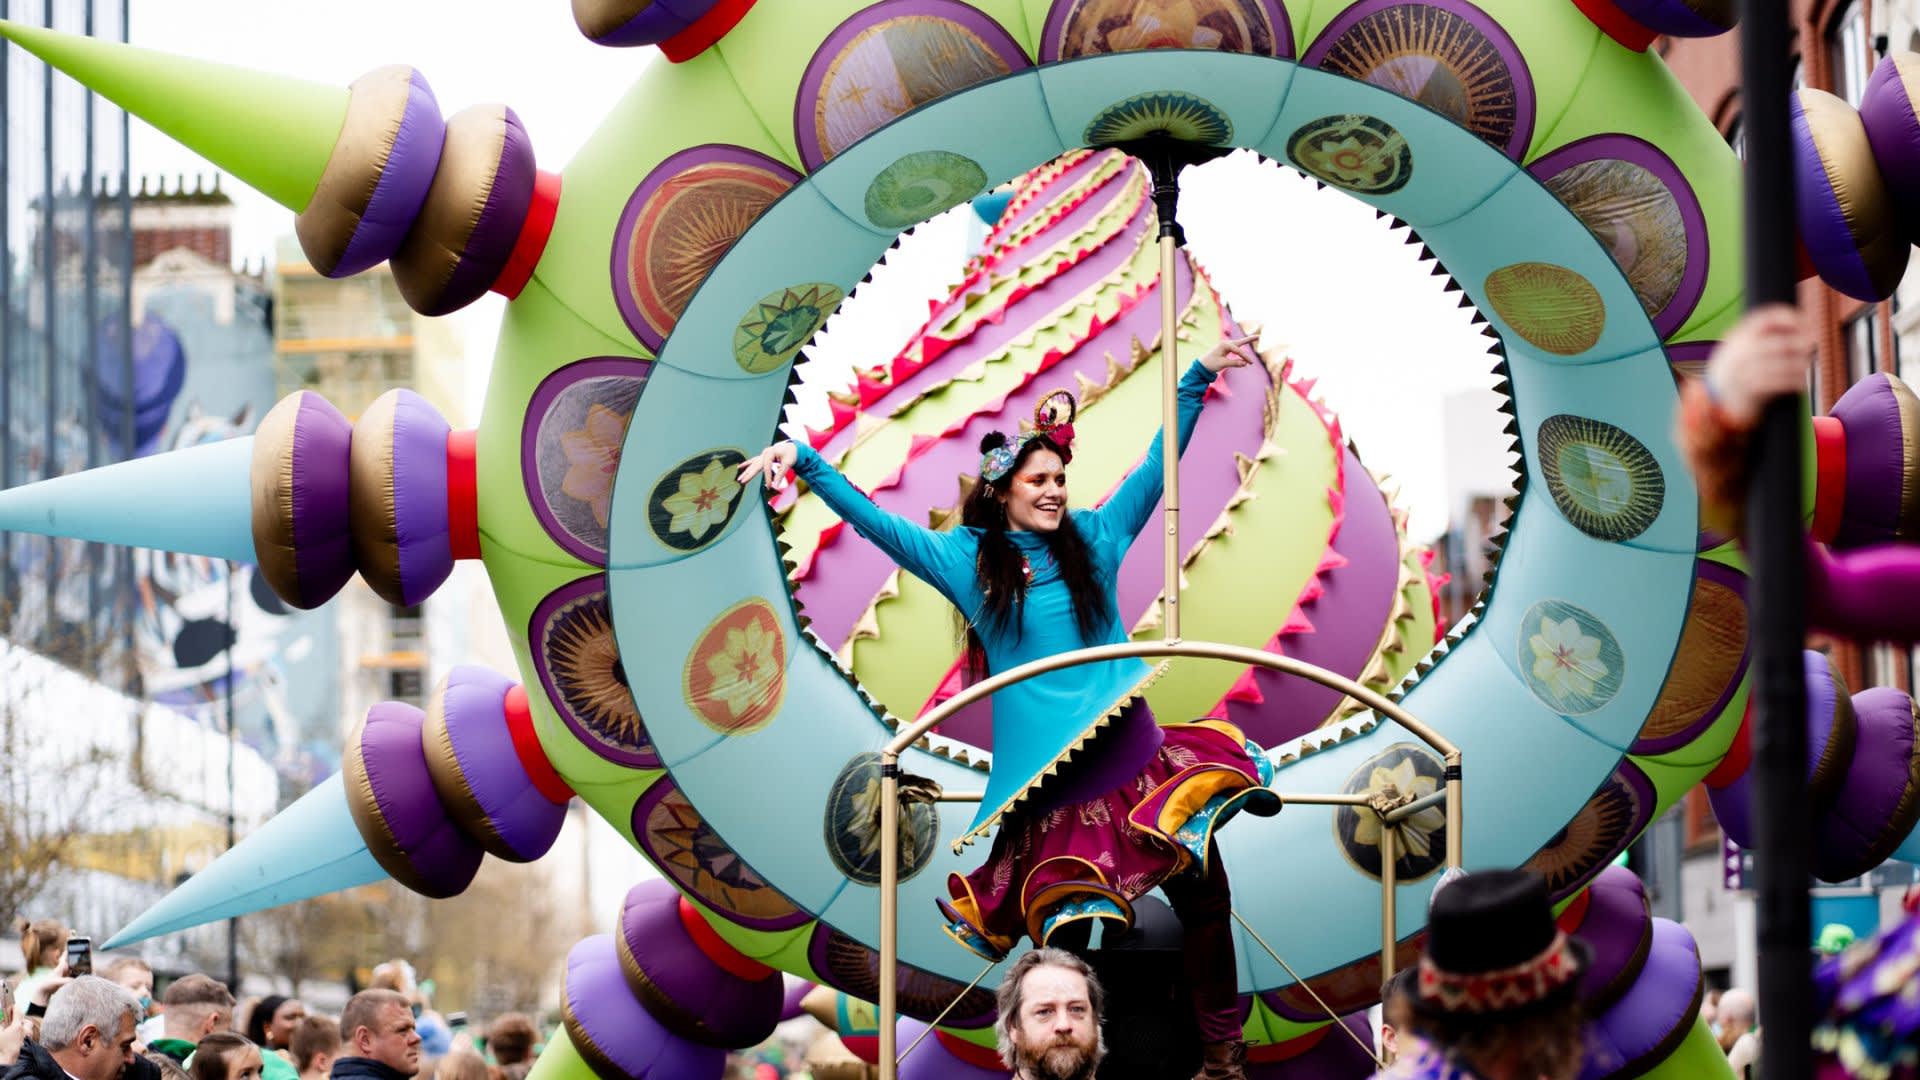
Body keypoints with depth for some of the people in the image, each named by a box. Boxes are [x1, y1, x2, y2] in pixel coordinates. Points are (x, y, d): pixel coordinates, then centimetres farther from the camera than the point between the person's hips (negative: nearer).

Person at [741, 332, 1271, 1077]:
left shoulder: (1094, 539, 8)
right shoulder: (968, 559, 4)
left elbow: (1159, 464, 11)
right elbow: (871, 519, 3)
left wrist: (1198, 376, 7)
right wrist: (802, 460, -5)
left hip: (1131, 756, 2)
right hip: (1047, 778, -2)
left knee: (1204, 896, -1)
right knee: (1063, 933, 0)